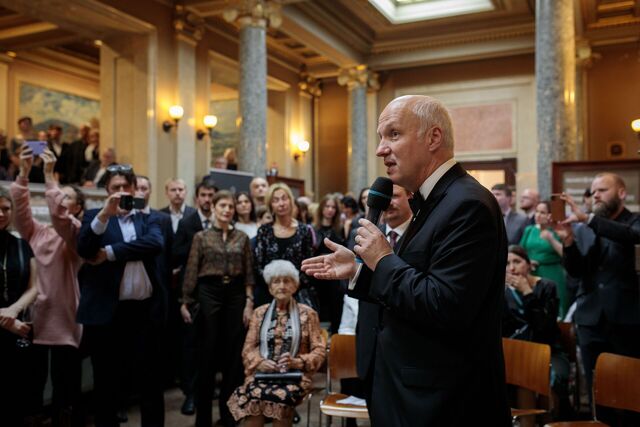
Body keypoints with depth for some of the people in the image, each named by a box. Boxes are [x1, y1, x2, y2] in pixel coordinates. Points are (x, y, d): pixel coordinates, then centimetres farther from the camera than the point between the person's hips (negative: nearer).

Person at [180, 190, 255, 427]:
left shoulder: (242, 238, 7)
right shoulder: (201, 237, 1)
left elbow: (249, 273, 7)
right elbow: (191, 272, 0)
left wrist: (249, 302, 0)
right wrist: (185, 302, -4)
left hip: (235, 294, 2)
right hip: (209, 293, -2)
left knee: (233, 352, 5)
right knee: (207, 353, 2)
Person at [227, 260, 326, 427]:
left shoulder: (307, 314, 8)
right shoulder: (259, 313, 15)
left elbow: (319, 350, 5)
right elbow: (248, 348, 12)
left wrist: (297, 362, -13)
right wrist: (260, 363, -9)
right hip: (262, 373, 2)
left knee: (281, 396, -35)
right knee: (253, 394, -33)